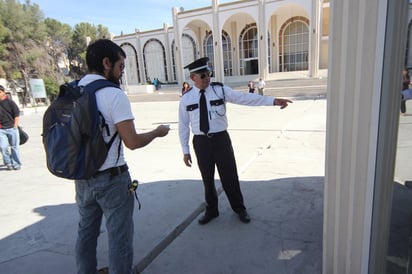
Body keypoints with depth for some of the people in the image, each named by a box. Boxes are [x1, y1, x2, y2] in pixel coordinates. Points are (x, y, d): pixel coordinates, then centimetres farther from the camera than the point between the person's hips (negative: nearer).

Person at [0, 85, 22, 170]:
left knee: (14, 147, 4)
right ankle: (8, 163, 13)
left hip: (11, 128, -2)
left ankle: (16, 164, 15)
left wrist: (15, 125, -5)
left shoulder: (10, 102, 0)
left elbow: (17, 114, 0)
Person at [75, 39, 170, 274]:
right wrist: (157, 132, -4)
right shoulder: (114, 94, -18)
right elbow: (132, 142, -21)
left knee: (86, 232, 23)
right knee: (119, 237, 10)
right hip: (111, 178, -7)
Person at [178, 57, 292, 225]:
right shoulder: (186, 99, -1)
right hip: (201, 142, 1)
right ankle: (211, 210, 38)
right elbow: (183, 126, 3)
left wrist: (273, 101, -21)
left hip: (221, 139, -1)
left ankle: (239, 209, 33)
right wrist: (185, 150, 3)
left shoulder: (220, 90, -5)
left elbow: (245, 98, -12)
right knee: (207, 178, 15)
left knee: (229, 176, 8)